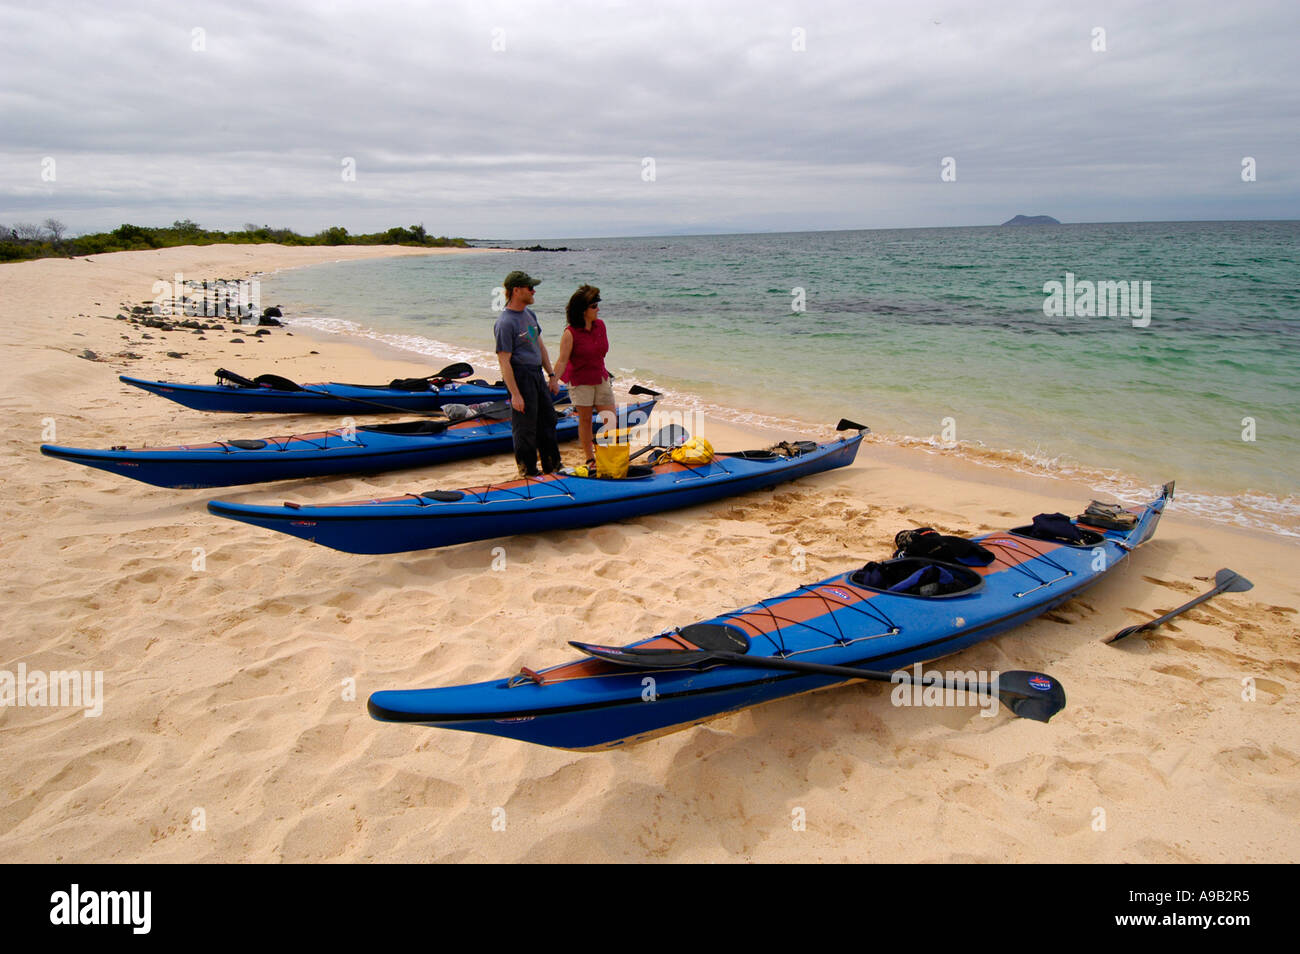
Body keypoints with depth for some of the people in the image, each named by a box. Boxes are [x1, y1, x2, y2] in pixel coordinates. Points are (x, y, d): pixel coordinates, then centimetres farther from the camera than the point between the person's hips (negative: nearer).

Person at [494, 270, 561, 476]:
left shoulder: (529, 314, 10)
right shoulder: (505, 323, -18)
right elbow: (504, 361, -19)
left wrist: (551, 375, 16)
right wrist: (515, 394, -21)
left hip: (537, 374, 9)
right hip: (520, 376, -9)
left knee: (548, 420, 16)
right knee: (525, 427, 1)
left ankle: (552, 466, 31)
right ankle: (528, 472, 16)